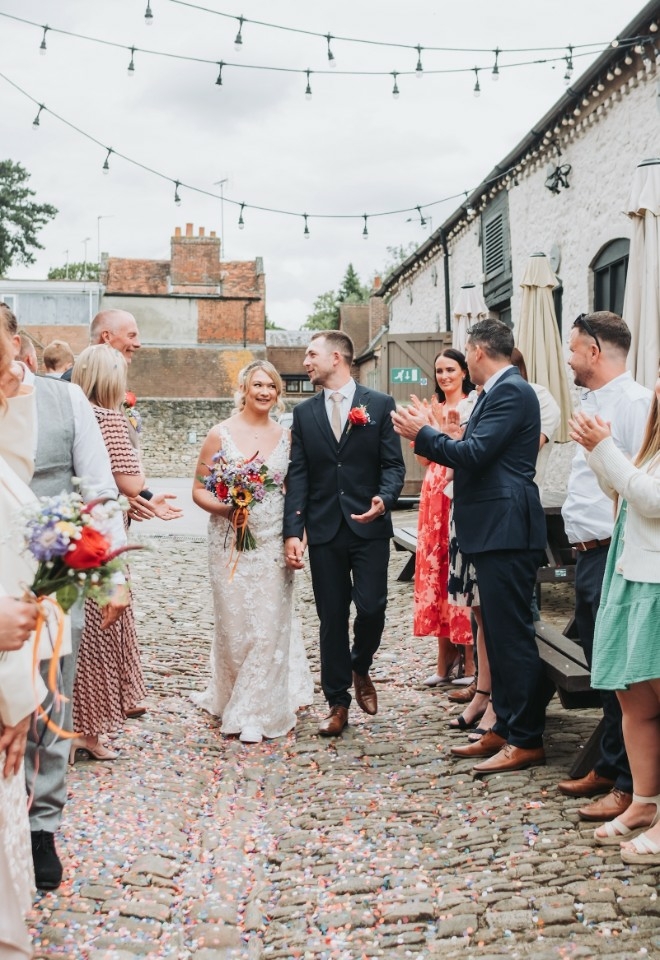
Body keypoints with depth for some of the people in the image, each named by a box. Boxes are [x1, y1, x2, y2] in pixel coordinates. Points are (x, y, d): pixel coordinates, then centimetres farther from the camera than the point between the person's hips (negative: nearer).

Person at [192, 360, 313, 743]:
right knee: (235, 624, 5)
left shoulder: (286, 436, 5)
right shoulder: (221, 434, -3)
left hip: (274, 543, 2)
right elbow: (199, 489, 0)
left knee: (271, 626, 2)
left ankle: (259, 711, 15)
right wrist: (223, 507, -18)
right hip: (232, 542, -2)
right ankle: (232, 699, 28)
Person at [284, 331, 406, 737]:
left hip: (369, 526, -2)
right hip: (324, 530, 2)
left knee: (372, 608, -8)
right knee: (332, 617, 6)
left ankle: (360, 668, 25)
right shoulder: (304, 412, 9)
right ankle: (338, 702, 18)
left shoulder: (380, 405, 2)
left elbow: (394, 464, -1)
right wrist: (293, 531, -5)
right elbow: (298, 475, 4)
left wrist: (384, 499, -21)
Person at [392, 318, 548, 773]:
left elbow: (475, 454, -20)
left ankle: (527, 740, 4)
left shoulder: (510, 391, -14)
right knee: (500, 633, 15)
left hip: (506, 531, -11)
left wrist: (422, 433, -10)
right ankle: (506, 728, 25)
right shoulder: (502, 390, 17)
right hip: (496, 531, 11)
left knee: (512, 634, -4)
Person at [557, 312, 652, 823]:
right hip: (588, 553, 10)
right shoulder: (593, 402, 18)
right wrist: (581, 539, 16)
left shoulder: (635, 402, -14)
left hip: (614, 554, -10)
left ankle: (627, 783, 9)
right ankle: (608, 767, 29)